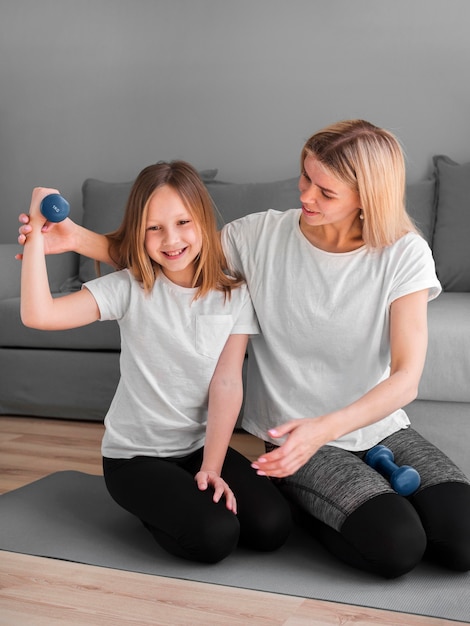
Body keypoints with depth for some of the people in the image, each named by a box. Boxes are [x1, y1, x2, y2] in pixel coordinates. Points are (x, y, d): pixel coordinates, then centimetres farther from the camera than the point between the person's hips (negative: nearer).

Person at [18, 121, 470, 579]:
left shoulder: (404, 253, -11)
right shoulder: (263, 235, -9)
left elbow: (406, 377, -17)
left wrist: (325, 427, -33)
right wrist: (79, 238, -19)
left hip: (381, 425, 2)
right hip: (299, 435, -2)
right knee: (394, 546, -24)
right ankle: (303, 501, 8)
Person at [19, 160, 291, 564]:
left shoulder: (234, 296, -4)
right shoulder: (130, 289, -11)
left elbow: (227, 384, -10)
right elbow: (38, 314, -23)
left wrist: (211, 467, -18)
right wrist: (36, 231, -29)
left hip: (202, 445, 4)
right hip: (135, 454, -3)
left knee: (271, 527, -15)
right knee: (214, 536, -24)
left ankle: (180, 498, 12)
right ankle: (152, 507, 7)